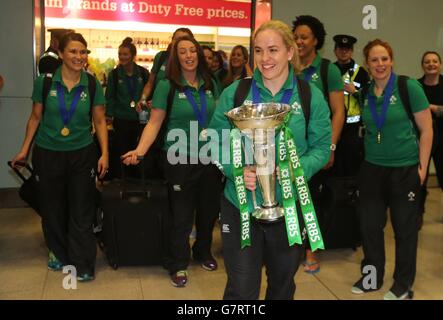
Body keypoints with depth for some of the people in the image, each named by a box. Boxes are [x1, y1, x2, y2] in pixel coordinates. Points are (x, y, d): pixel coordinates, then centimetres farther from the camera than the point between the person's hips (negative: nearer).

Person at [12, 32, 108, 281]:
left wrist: (105, 153, -6)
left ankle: (83, 265, 13)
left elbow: (100, 121, 1)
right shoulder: (44, 82, -4)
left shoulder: (93, 85, -3)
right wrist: (24, 150, 5)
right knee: (52, 209, 13)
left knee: (82, 212, 2)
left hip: (82, 155, 0)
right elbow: (36, 117, 5)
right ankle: (59, 253, 34)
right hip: (47, 154, 1)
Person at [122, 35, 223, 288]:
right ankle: (179, 265, 23)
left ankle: (204, 252, 39)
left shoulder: (210, 84, 4)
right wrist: (140, 151, -23)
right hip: (181, 160, -4)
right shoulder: (167, 86, -8)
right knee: (182, 215, 5)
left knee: (209, 210, 16)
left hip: (210, 158, 4)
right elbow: (155, 123, -11)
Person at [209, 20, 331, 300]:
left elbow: (322, 146, 0)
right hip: (240, 204, -1)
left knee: (283, 284, 22)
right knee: (241, 291, 3)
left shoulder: (311, 96, -2)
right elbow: (217, 141, 0)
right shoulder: (235, 92, -2)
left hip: (289, 206, 1)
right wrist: (237, 170, -19)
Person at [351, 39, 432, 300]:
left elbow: (426, 130, -7)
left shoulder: (409, 87, -9)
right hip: (372, 168, 4)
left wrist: (422, 168, -9)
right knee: (370, 224, 10)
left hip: (405, 169, -4)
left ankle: (403, 285, 27)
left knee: (405, 228, 9)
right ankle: (373, 276, 31)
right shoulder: (365, 93, 4)